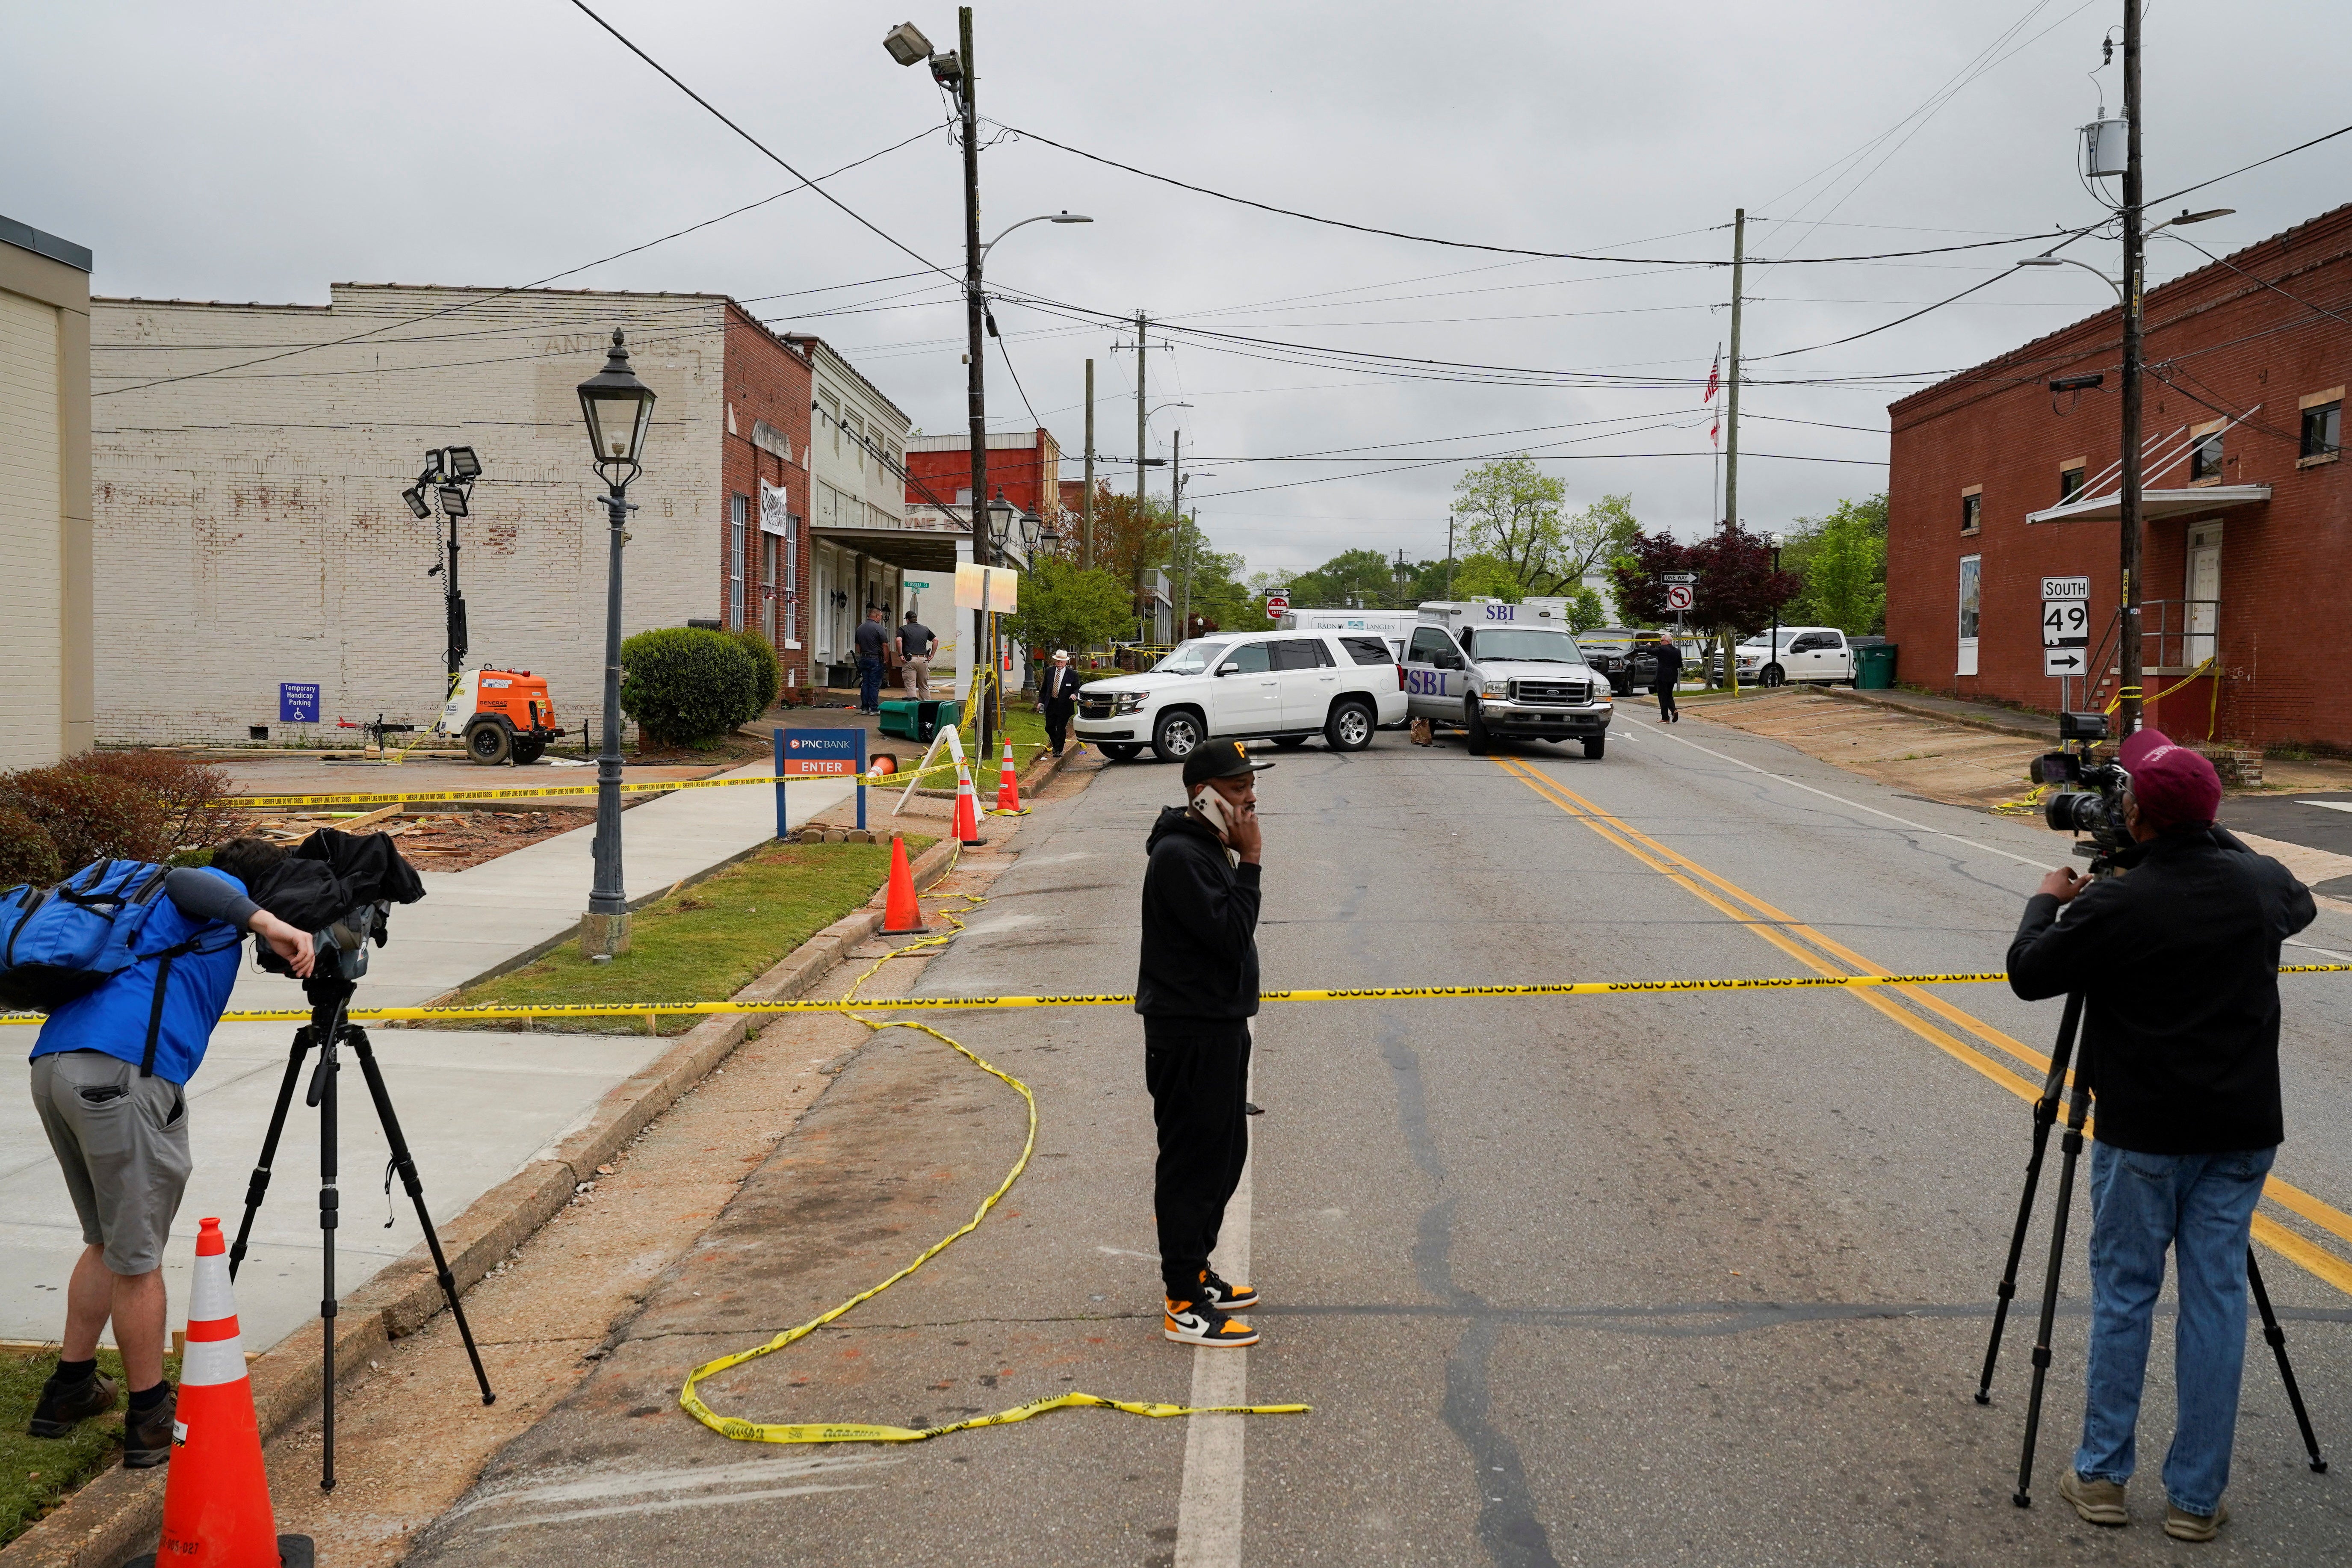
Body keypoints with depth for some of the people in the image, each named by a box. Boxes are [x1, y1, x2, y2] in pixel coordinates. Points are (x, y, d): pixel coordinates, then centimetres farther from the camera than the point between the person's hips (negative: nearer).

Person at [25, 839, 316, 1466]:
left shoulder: (145, 903, 33)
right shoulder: (225, 892, 7)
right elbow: (184, 882, -13)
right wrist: (269, 925, -26)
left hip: (52, 1063, 9)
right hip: (122, 1074, -9)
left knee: (108, 1241, 23)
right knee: (137, 1257, 0)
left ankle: (69, 1390, 30)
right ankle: (151, 1422, 9)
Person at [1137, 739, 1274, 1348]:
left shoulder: (1212, 848, 13)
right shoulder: (1179, 856, -20)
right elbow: (1231, 936, -25)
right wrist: (1250, 862, -21)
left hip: (1221, 1025, 11)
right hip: (1189, 1035, -10)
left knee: (1225, 1152, 19)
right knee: (1191, 1161, -4)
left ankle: (1195, 1272, 33)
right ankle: (1185, 1307, 4)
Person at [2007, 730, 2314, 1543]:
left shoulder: (2113, 905, -17)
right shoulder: (2262, 883, -2)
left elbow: (2028, 974, -4)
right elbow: (2300, 906, 23)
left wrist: (2046, 901, 13)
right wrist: (2218, 841, 28)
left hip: (2143, 1135, -4)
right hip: (2241, 1131, 4)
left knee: (2123, 1293, 9)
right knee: (2216, 1298, 7)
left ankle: (2102, 1476, 17)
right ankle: (2196, 1497, 13)